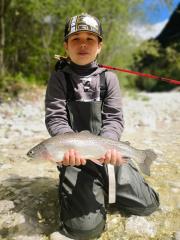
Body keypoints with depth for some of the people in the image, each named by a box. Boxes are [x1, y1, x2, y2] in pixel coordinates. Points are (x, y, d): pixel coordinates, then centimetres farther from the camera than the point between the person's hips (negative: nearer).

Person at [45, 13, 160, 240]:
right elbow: (55, 118, -11)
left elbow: (114, 118, -5)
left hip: (108, 153, 3)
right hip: (75, 156, -3)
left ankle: (104, 186, 30)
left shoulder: (109, 78, 3)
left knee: (148, 205, 8)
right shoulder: (59, 78, -2)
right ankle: (72, 186, 18)